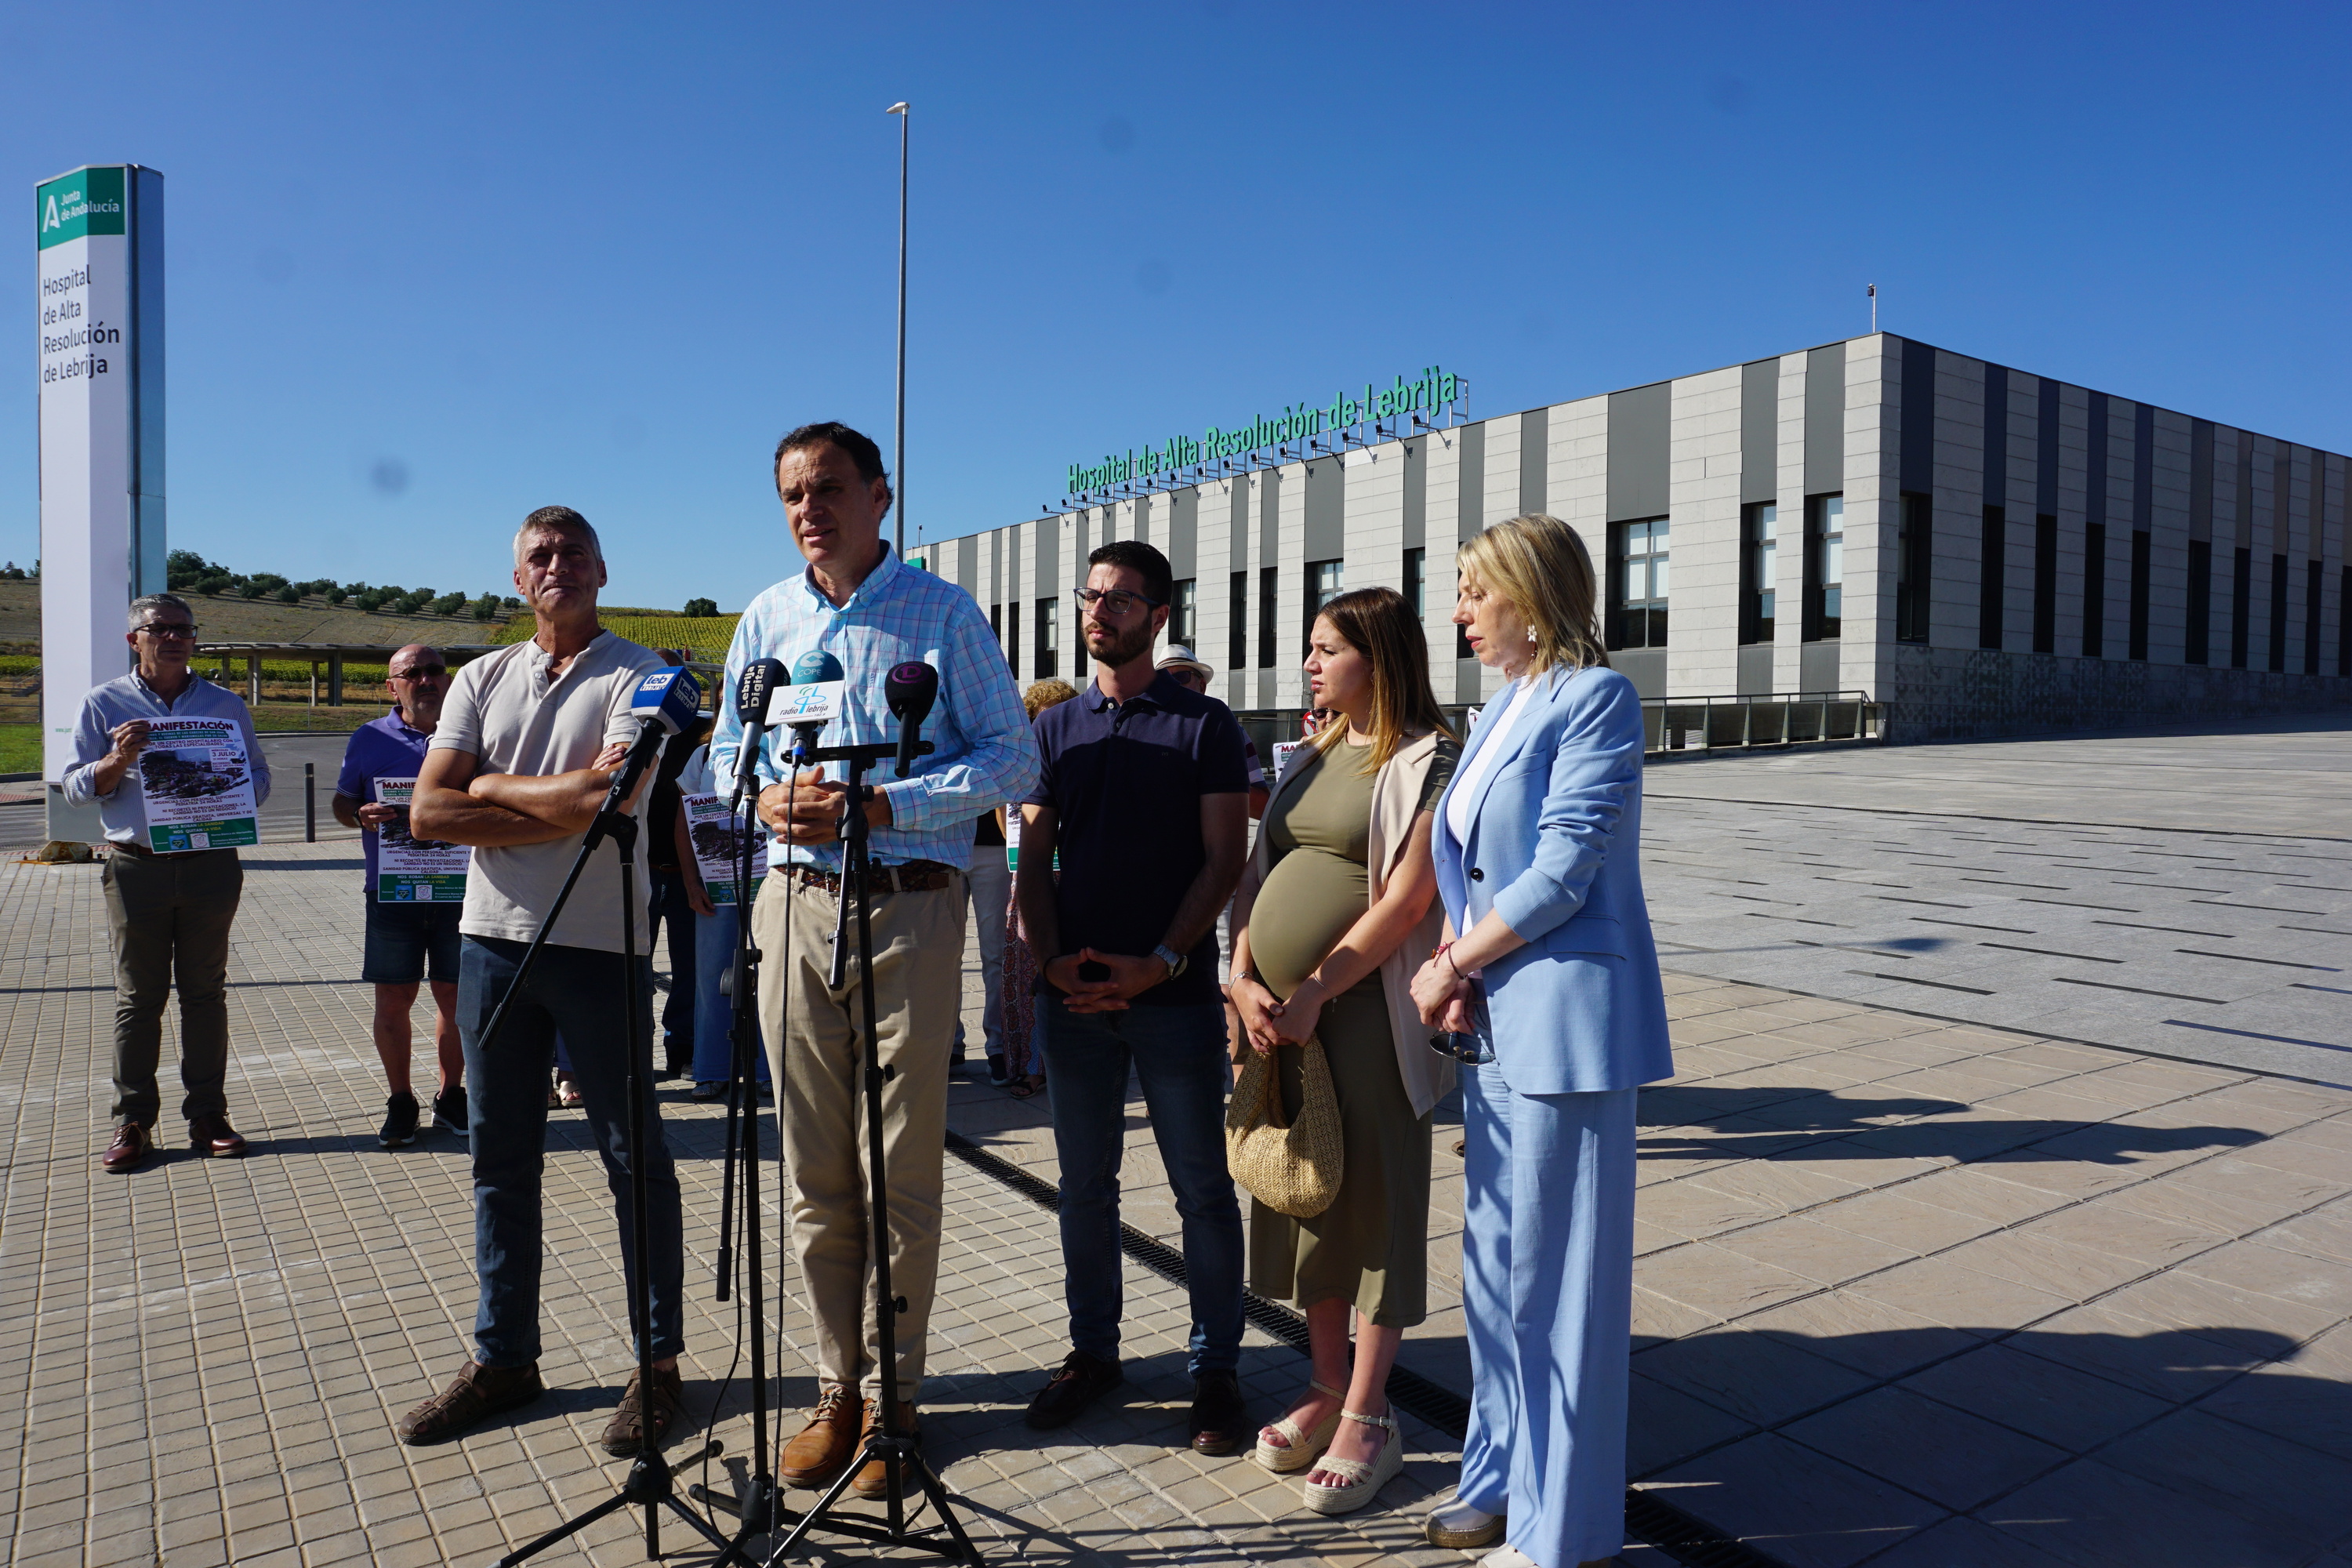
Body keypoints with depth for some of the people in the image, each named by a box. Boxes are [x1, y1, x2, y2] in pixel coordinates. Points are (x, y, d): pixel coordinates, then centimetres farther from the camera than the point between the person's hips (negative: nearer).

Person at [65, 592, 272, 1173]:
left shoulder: (226, 705, 10)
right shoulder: (104, 705, 7)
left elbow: (258, 780, 12)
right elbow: (75, 786, 6)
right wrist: (117, 761, -13)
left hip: (210, 863, 1)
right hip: (137, 866, -1)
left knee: (205, 993, 6)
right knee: (138, 998, 3)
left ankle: (207, 1115, 12)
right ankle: (133, 1123, 10)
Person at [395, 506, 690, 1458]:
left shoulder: (638, 678, -4)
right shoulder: (482, 681, 11)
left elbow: (608, 802, -19)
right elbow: (428, 814, 0)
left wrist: (493, 787, -5)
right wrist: (563, 809, -10)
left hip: (601, 944, -5)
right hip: (494, 940, 5)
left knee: (634, 1158, 3)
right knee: (500, 1159, 13)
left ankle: (659, 1365, 14)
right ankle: (503, 1358, 27)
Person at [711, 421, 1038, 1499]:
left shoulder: (943, 614, -1)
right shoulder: (766, 619, 12)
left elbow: (1012, 758, -5)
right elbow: (727, 748, 19)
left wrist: (879, 806, -16)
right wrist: (771, 799, -4)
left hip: (910, 910, -4)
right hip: (797, 903, 4)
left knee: (902, 1170, 3)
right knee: (815, 1172, 10)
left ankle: (889, 1398, 18)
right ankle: (836, 1387, 24)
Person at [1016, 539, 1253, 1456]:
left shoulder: (1205, 725, 1)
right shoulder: (1055, 728, 11)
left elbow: (1224, 858, -5)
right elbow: (1035, 858, 8)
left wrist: (1159, 963, -15)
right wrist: (1053, 960, -8)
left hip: (1175, 994, -3)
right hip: (1074, 993, 4)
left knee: (1202, 1188, 3)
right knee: (1084, 1183, 12)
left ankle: (1215, 1367, 17)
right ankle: (1092, 1352, 27)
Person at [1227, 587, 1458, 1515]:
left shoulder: (1426, 762, -7)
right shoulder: (1312, 759, 14)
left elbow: (1406, 899, -15)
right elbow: (1258, 874, 11)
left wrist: (1315, 990, -18)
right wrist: (1245, 982, -3)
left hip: (1368, 1008, -7)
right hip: (1284, 1006, 7)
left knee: (1374, 1198, 2)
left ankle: (1367, 1420, 13)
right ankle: (1327, 1389, 27)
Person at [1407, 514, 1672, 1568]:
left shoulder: (1593, 697, -12)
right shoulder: (1503, 707, 14)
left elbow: (1563, 870, -18)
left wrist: (1451, 965, -10)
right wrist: (1460, 965, 0)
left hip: (1565, 1014, -9)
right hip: (1498, 1016, 9)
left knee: (1556, 1271, 1)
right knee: (1495, 1258, 17)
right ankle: (1505, 1477, 33)